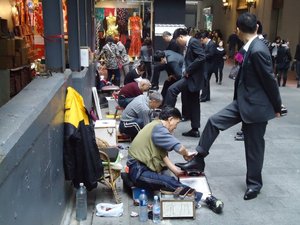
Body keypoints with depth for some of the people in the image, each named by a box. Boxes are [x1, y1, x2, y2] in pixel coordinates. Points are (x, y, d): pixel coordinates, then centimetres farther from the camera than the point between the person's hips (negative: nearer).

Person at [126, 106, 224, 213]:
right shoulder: (158, 128, -17)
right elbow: (179, 148, -25)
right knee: (168, 181, -27)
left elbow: (163, 155, 11)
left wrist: (177, 171, 4)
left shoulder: (157, 127, 16)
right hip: (139, 171, -12)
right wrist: (186, 154, -2)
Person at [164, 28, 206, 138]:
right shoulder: (190, 44, 18)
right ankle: (195, 129, 19)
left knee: (172, 89, -19)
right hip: (192, 76, 11)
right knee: (193, 104, 12)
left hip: (193, 77, -11)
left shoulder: (193, 42, -11)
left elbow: (202, 57, -23)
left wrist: (188, 70, -19)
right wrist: (187, 71, 4)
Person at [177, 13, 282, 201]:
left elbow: (270, 80, -19)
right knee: (214, 121, 4)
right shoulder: (250, 48, 5)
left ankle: (254, 183, 25)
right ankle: (199, 160, 15)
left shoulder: (258, 50, -24)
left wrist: (277, 106, -8)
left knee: (254, 144, 6)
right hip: (244, 101, 9)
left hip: (257, 104, -8)